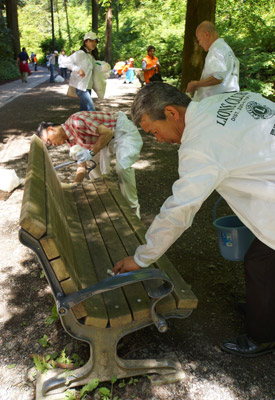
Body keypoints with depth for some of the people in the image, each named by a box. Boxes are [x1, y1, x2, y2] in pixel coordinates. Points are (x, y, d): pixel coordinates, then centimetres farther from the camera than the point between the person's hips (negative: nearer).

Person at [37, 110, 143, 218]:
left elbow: (107, 133, -27)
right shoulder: (70, 139, 5)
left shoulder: (76, 121, -25)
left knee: (123, 167, -24)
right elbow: (81, 168, 8)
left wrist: (91, 152, -30)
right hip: (110, 139, 10)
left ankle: (133, 208, -8)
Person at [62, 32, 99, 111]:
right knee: (91, 110, -15)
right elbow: (65, 62, -15)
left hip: (88, 86, 9)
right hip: (80, 86, -9)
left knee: (84, 110, 12)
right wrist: (78, 69, -24)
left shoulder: (92, 56, 16)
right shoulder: (80, 53, -11)